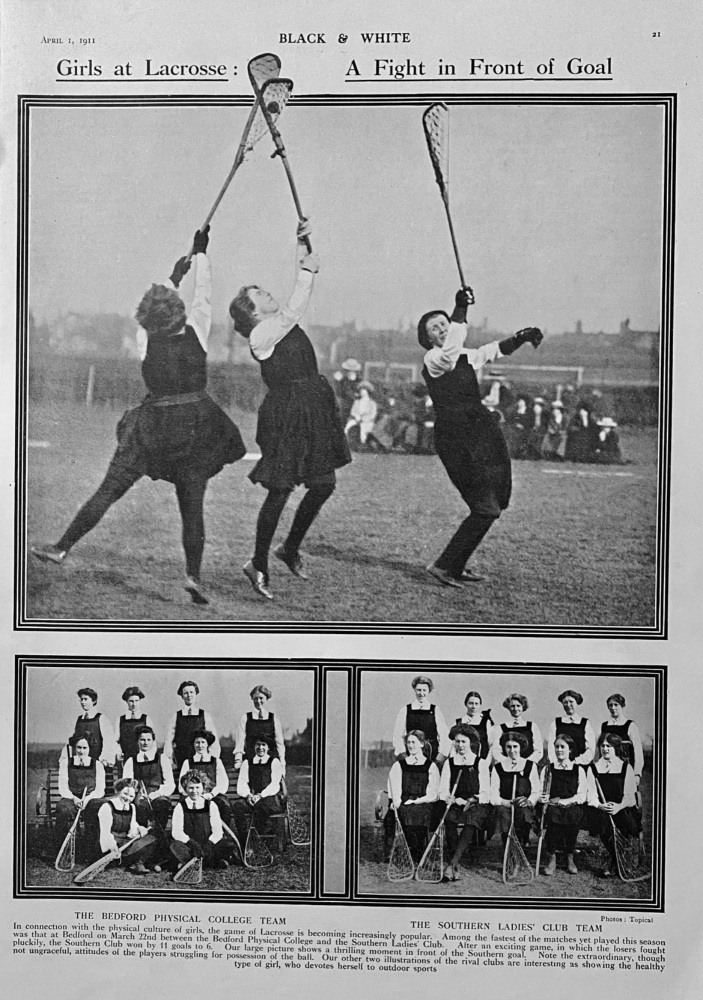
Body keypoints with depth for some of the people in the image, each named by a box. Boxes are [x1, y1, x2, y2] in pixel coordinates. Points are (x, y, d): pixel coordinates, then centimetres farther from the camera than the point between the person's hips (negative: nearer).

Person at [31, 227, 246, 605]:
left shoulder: (145, 339, -5)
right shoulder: (197, 330, -7)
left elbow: (154, 310, 15)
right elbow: (203, 292, 8)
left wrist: (174, 276, 27)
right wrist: (200, 253, 20)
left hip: (155, 426, 0)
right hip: (196, 425, 0)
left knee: (108, 490, 5)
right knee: (192, 505, 5)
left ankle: (63, 547, 7)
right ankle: (193, 575, -1)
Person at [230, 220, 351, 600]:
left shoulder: (281, 323, 14)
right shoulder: (260, 335, -10)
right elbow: (294, 310, -20)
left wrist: (300, 245, 9)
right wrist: (306, 271, -12)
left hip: (314, 408, 9)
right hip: (286, 414, -9)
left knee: (324, 485, 10)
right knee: (280, 491, -3)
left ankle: (291, 548, 27)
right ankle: (258, 564, 11)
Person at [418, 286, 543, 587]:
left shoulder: (464, 357, 17)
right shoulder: (432, 361, -7)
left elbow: (496, 349, 29)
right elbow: (449, 351, -29)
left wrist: (522, 337, 14)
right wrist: (461, 311, -32)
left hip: (483, 432, 9)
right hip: (454, 437, -9)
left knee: (490, 505, 9)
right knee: (486, 508, -12)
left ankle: (456, 566, 20)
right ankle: (444, 565, -4)